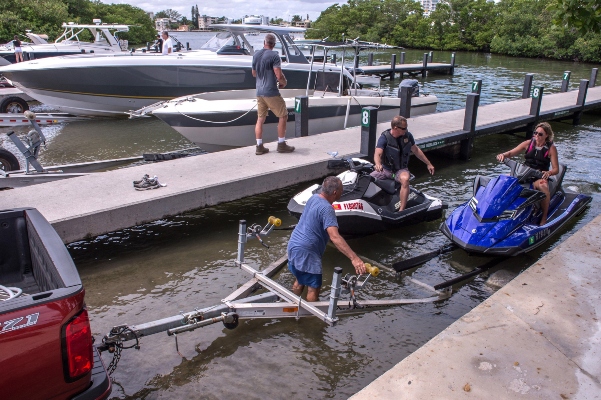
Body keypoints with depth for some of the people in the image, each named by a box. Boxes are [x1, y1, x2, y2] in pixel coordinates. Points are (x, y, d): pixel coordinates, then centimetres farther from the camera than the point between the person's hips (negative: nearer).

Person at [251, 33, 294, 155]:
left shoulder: (256, 55, 9)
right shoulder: (274, 55, -12)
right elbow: (279, 76, -19)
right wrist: (284, 83, 0)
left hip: (259, 92, 7)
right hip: (271, 92, -7)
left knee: (260, 119, 10)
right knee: (283, 116, 6)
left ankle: (259, 147, 11)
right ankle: (281, 144, 8)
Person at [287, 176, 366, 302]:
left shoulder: (313, 198, 4)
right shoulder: (326, 209, -24)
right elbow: (334, 237, -35)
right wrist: (354, 258, -40)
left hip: (293, 245, 10)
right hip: (306, 252, -10)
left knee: (300, 281, 27)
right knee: (314, 288, 3)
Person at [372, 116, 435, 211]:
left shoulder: (407, 135, -1)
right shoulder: (384, 137, -12)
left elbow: (416, 150, 14)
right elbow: (377, 154, -26)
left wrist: (428, 164, 18)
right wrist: (378, 164, -49)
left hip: (401, 169, 0)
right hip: (385, 169, 0)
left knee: (405, 179, -35)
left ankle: (401, 211, -37)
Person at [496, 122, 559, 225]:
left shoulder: (551, 148, -2)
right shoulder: (528, 143, 7)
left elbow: (556, 169, -6)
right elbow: (511, 153, 5)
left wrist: (548, 173, -30)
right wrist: (503, 155, -20)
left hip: (540, 177, -4)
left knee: (544, 189, -38)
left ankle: (544, 217, -23)